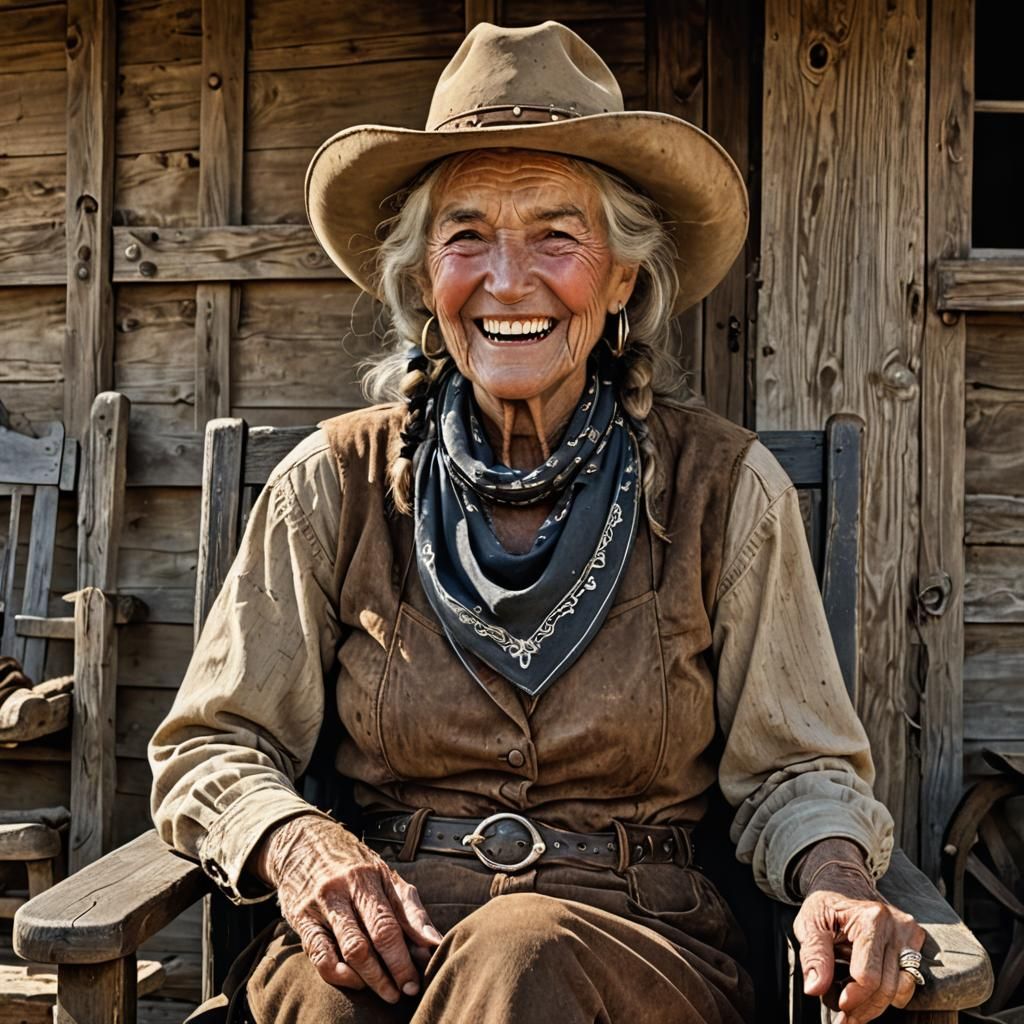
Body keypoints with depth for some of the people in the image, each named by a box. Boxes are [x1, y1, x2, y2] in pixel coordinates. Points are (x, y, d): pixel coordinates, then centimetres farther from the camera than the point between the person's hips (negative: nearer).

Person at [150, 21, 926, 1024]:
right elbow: (207, 749, 7)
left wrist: (834, 875, -14)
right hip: (381, 938, 0)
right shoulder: (335, 483, 3)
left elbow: (791, 768, 8)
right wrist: (294, 840, -15)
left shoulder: (726, 489, 2)